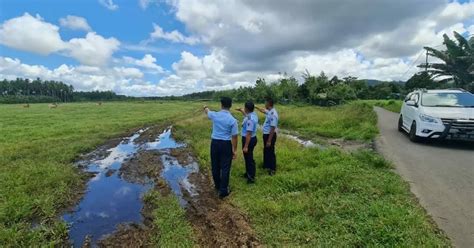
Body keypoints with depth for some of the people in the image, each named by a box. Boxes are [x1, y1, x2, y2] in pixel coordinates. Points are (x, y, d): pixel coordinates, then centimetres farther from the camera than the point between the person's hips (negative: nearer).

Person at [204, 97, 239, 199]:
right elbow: (234, 137, -12)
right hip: (226, 145, -3)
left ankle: (217, 186, 37)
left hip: (214, 143, 4)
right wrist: (234, 150, -3)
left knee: (215, 166, 18)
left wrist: (206, 108, 45)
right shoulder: (232, 120, -14)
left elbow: (208, 112, 20)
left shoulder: (214, 115, -5)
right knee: (225, 168, 6)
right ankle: (223, 191, 14)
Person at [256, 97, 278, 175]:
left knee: (270, 152, 4)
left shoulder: (273, 114, -27)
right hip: (266, 134, 10)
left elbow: (273, 129, -27)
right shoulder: (269, 111, 2)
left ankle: (272, 169, 20)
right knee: (266, 151, 23)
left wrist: (269, 141, -25)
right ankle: (266, 165, 40)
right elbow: (263, 111, 29)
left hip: (270, 135, -10)